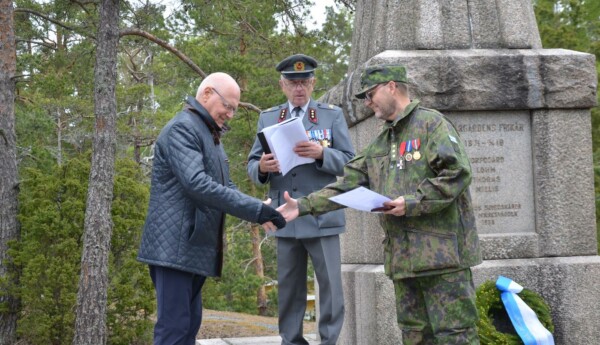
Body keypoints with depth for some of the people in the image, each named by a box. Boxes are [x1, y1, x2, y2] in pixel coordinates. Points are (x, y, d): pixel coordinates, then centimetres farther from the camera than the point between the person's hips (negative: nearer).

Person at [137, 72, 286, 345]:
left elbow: (226, 187, 18)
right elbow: (197, 184, -25)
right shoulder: (182, 128, -12)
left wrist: (259, 212, -1)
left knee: (189, 323, 11)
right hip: (175, 246, -10)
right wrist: (256, 210, -26)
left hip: (195, 247, 10)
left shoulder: (210, 135, 21)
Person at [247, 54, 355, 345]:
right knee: (289, 289, 9)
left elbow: (349, 162, -2)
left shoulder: (332, 115, 3)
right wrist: (262, 167, -15)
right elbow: (251, 166, 9)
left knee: (331, 288, -2)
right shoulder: (267, 118, 10)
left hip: (322, 218, -2)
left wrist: (321, 153, -21)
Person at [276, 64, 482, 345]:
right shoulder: (380, 144, 21)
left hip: (441, 251, -8)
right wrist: (303, 206, 5)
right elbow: (347, 185, 15)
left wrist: (412, 203, -18)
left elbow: (457, 173, -15)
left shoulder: (431, 124, -4)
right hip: (402, 256, 8)